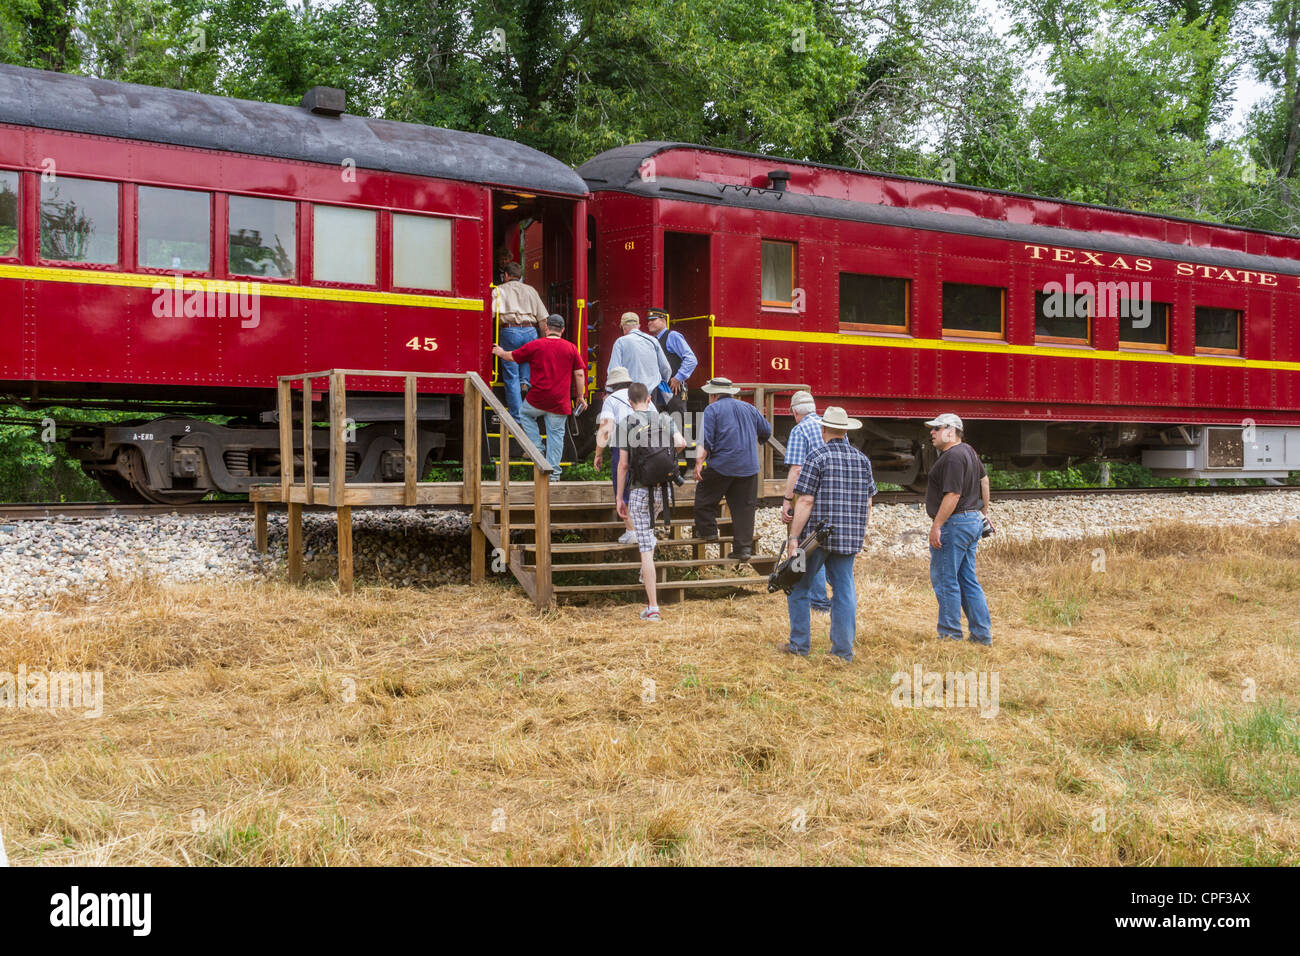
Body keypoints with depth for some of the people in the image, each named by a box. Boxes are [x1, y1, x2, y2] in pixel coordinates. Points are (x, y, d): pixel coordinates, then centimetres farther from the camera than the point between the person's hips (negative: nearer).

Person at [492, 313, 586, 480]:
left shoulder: (535, 345, -1)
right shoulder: (571, 348, 2)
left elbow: (512, 357, 11)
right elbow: (579, 374, 2)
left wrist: (500, 353, 33)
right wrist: (580, 397, 12)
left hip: (538, 398, -1)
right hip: (560, 401, 1)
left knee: (525, 414, 28)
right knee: (556, 434, 7)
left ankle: (536, 447, 16)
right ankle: (553, 472, 9)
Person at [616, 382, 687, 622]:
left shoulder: (627, 423, -3)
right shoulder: (665, 419, 6)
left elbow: (623, 464, -6)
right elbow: (681, 443, -10)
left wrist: (619, 497, 1)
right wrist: (667, 454, 14)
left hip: (639, 491, -4)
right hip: (663, 490, 4)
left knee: (646, 549, -3)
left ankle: (653, 607, -4)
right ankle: (646, 573, 32)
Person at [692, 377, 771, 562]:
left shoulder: (712, 410, 0)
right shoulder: (748, 408, 14)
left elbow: (706, 440, -12)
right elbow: (766, 431, 22)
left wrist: (699, 462, -14)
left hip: (721, 465, -4)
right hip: (749, 467, 4)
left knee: (704, 496, 18)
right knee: (744, 506, 5)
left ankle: (707, 530, 21)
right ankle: (743, 547, 3)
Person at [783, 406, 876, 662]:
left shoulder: (817, 457, -8)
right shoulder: (863, 460, 8)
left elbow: (805, 502, -13)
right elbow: (868, 504, 12)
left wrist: (794, 537, -11)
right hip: (850, 539, 5)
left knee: (798, 588, 9)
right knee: (844, 590, 9)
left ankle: (800, 644, 12)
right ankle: (843, 651, 9)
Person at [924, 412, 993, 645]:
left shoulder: (953, 457, -18)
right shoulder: (968, 451, 14)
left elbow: (953, 495, -24)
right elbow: (984, 479, 28)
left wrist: (936, 526, -22)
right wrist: (984, 510, 35)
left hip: (955, 523, -10)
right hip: (973, 521, 10)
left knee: (945, 579, -4)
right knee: (968, 580, 13)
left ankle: (950, 635, -1)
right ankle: (983, 634, 14)